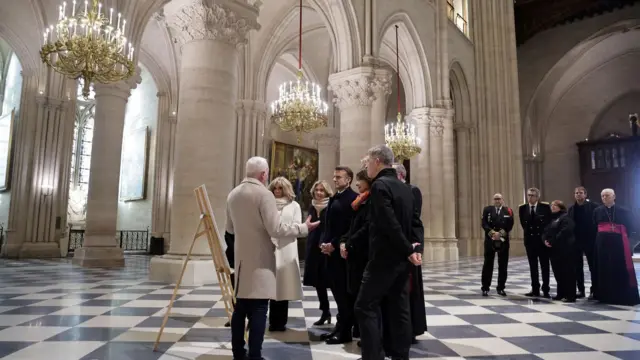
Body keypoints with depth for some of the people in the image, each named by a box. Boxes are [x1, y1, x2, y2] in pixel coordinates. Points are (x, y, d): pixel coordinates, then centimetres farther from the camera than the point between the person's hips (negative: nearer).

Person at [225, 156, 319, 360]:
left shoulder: (233, 194, 7)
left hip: (241, 258, 7)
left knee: (240, 307, 13)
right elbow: (275, 230, -18)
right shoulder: (264, 194, -14)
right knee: (258, 310, -2)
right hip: (260, 260, -7)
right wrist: (303, 228, -8)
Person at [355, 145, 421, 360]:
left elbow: (390, 224, -21)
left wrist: (409, 251, -13)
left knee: (365, 307, -1)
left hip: (384, 258, -8)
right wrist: (415, 249, 5)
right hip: (402, 259, 9)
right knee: (399, 308, 12)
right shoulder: (405, 188, 13)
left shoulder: (379, 185, -14)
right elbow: (414, 222, 13)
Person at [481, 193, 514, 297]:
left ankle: (501, 288, 16)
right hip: (490, 240, -1)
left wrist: (500, 233, -15)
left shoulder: (508, 211, 7)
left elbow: (510, 225, -2)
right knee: (488, 264, 1)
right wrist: (493, 233, -17)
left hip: (503, 241, 1)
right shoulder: (487, 209, 5)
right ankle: (485, 288, 7)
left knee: (503, 265, 5)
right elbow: (484, 224, -4)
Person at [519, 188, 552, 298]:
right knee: (533, 266, 7)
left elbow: (549, 221, -1)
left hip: (543, 239, -2)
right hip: (530, 240, 2)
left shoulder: (545, 206, -5)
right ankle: (535, 289, 13)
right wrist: (529, 232, 2)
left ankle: (545, 290, 9)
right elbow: (523, 224, 8)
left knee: (545, 266, 4)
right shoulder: (522, 208, 2)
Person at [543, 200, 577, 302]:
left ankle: (570, 296, 0)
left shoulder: (565, 217, -7)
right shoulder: (552, 218, 19)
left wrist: (552, 241, -17)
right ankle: (561, 294, 21)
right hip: (554, 250, 9)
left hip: (565, 249, -9)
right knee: (557, 272, 12)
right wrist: (545, 240, -3)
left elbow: (564, 232, -20)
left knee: (567, 272, -4)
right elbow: (546, 231, 18)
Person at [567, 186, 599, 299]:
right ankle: (580, 290, 17)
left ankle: (594, 290, 13)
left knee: (593, 267, 5)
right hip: (576, 242, 4)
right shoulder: (571, 209, 8)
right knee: (578, 268, 8)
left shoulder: (593, 206, -5)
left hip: (590, 241, -4)